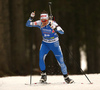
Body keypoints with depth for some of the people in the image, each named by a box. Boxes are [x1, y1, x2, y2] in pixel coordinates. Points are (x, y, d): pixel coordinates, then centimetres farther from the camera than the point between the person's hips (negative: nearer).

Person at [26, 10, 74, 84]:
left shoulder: (52, 23, -25)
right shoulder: (40, 23, -15)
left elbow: (62, 32, -32)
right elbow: (28, 24, -10)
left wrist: (56, 29, -52)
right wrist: (31, 18, -28)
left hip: (54, 44, -2)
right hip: (45, 43, 2)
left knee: (61, 60, -2)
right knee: (41, 57, -20)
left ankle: (66, 77, 14)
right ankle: (43, 75, -3)